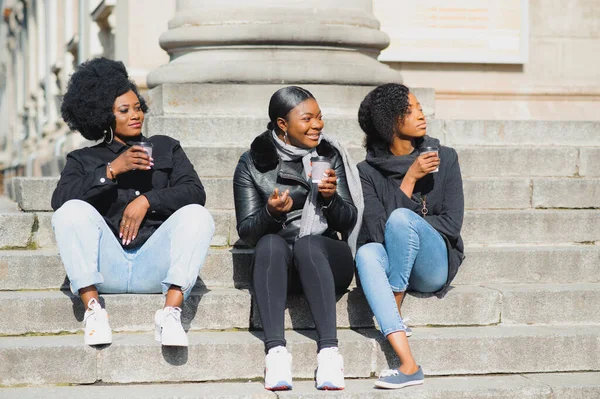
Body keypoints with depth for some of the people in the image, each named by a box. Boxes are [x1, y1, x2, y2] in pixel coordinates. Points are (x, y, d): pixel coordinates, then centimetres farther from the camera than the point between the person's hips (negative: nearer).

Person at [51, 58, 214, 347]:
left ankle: (171, 312, -37)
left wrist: (147, 201, -8)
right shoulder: (84, 159, 20)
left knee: (197, 215, -25)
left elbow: (195, 192, 7)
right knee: (72, 211, -26)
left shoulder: (165, 148, 23)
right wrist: (112, 170, -9)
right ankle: (93, 310, -31)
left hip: (155, 266, 1)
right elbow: (59, 200, -1)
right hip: (106, 267, -1)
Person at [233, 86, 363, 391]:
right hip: (276, 262, 0)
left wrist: (330, 197, -16)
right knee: (271, 243, -34)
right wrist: (271, 213, -21)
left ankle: (329, 351, -48)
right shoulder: (252, 164, 4)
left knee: (307, 243, -34)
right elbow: (246, 231, 0)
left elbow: (349, 221, 5)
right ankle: (275, 351, -48)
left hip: (324, 257, 0)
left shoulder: (330, 156, 8)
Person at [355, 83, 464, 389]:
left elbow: (452, 223, -2)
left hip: (435, 265, -1)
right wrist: (410, 178, -14)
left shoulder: (444, 158, 4)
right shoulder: (368, 171, 3)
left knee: (401, 218, -31)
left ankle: (394, 313, -15)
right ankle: (408, 365, -47)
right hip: (394, 265, 1)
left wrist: (404, 225, -9)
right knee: (367, 253, -36)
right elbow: (378, 230, -10)